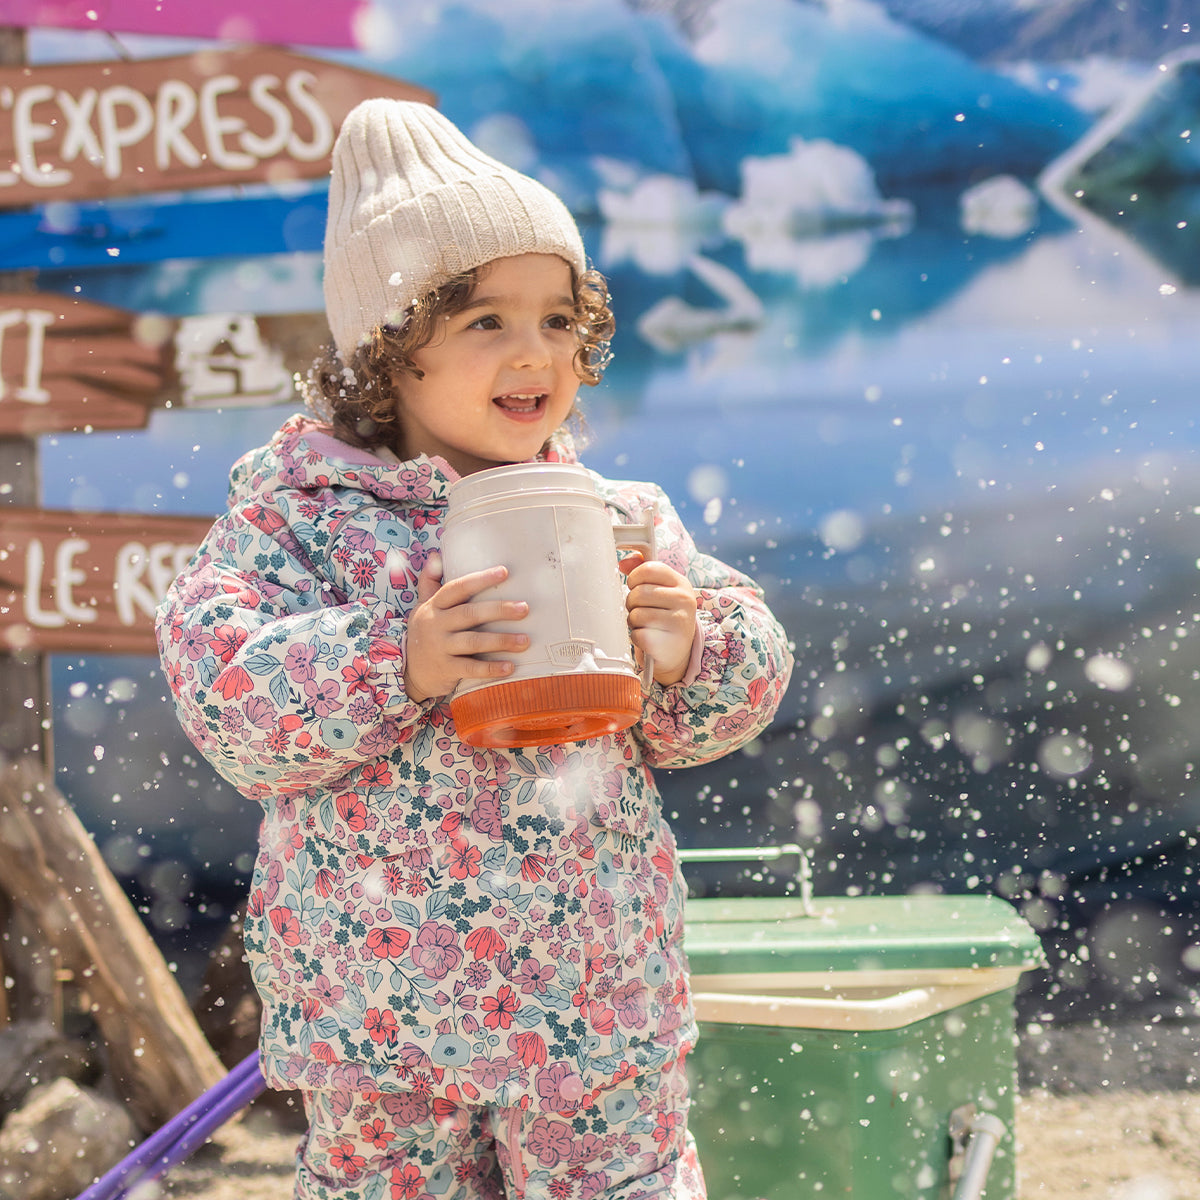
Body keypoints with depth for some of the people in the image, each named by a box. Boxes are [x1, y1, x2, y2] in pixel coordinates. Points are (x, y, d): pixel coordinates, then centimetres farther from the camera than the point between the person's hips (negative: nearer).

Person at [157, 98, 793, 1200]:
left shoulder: (618, 514, 3)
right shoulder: (301, 503, -7)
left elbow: (744, 686, 8)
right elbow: (223, 693, -16)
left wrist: (685, 654, -14)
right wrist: (398, 664, -28)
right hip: (378, 995, -2)